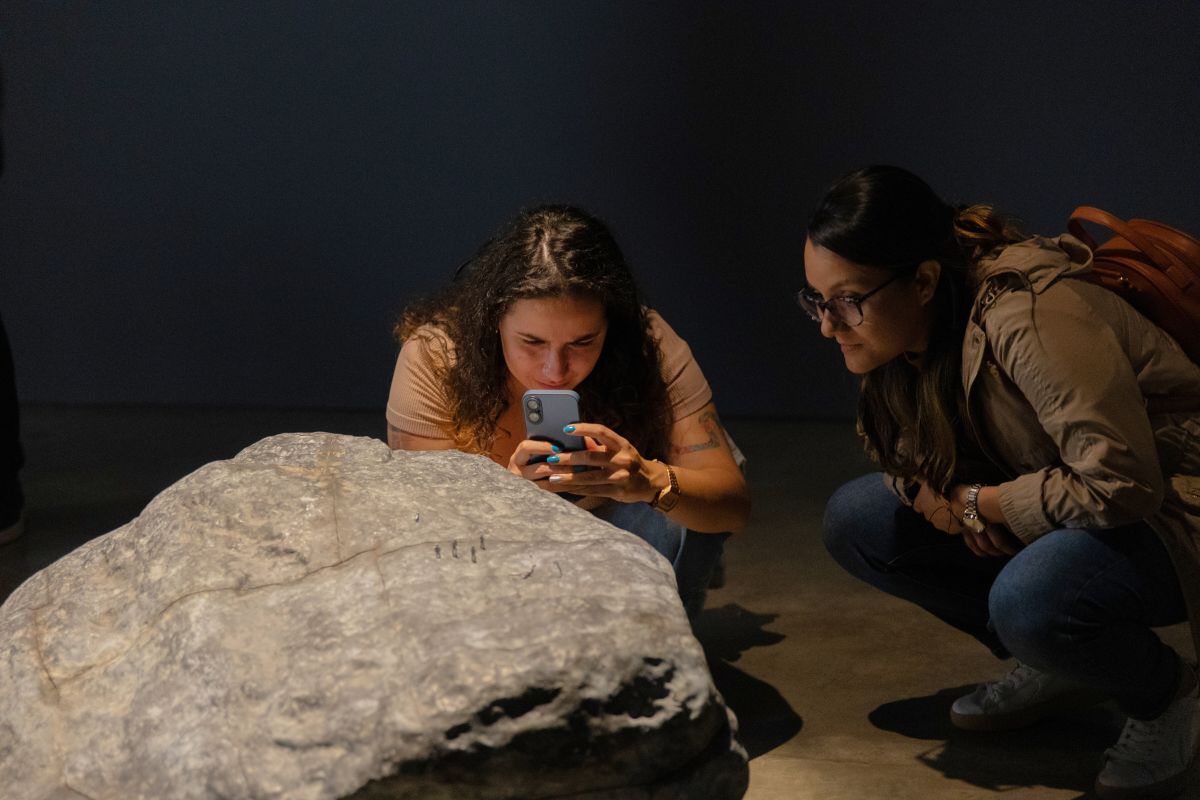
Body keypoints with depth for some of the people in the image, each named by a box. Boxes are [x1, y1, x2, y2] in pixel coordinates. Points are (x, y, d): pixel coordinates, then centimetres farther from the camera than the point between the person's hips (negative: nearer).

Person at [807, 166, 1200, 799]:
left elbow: (1122, 485, -31)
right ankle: (1056, 667, 8)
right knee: (855, 521, -4)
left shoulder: (1029, 317, -31)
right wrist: (937, 492, -14)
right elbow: (907, 453, 10)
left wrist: (977, 503, -21)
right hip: (1044, 517, 8)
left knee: (1030, 598, -37)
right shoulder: (903, 328, -6)